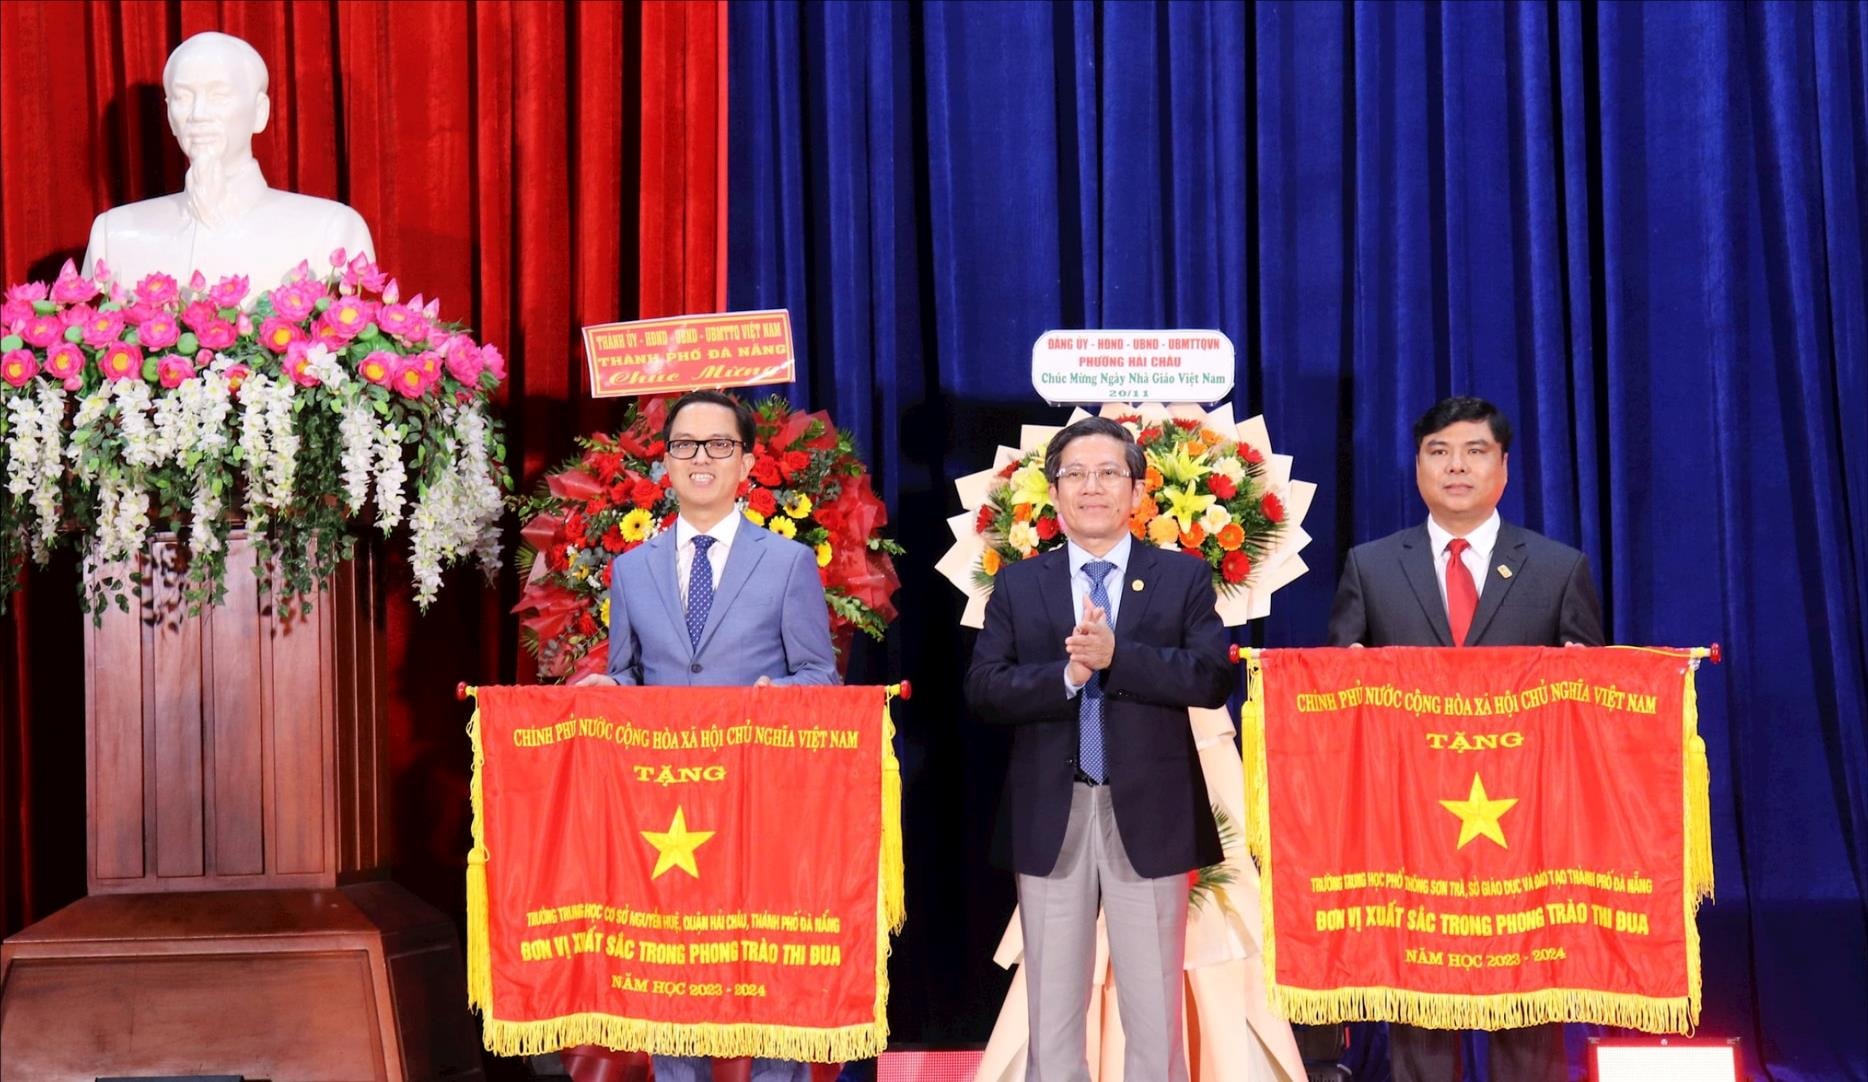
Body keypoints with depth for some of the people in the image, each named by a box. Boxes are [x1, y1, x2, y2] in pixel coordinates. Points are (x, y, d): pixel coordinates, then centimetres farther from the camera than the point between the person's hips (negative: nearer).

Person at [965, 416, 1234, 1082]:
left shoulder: (1183, 578, 4)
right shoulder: (1018, 585, 8)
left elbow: (1213, 678, -10)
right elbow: (983, 690, -3)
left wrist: (1117, 656, -19)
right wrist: (1066, 674, -18)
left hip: (1148, 813, -1)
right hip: (1051, 816, 1)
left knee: (1154, 1011, 6)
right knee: (1052, 1009, 10)